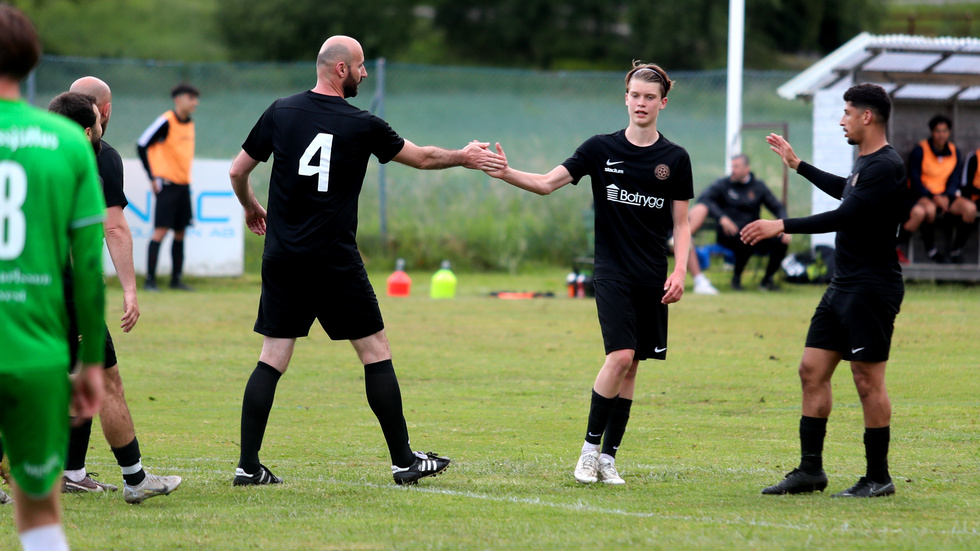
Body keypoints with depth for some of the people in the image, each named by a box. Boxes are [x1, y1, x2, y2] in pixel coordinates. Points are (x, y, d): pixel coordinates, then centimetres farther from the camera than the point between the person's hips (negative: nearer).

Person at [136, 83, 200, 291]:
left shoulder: (189, 124, 12)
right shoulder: (166, 122, -11)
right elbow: (142, 146, -10)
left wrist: (187, 177, 16)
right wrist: (153, 178, -11)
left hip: (184, 185, 7)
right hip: (167, 184, -7)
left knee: (180, 232, 8)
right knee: (161, 230, -9)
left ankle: (177, 279, 15)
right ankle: (150, 279, -6)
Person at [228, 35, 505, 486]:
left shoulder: (280, 112, 4)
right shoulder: (361, 125, -4)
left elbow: (238, 171, 12)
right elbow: (422, 158, 10)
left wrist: (251, 208, 32)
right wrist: (465, 157, 28)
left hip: (282, 259, 4)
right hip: (334, 260, -4)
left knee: (272, 360, 5)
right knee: (376, 352, 6)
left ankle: (247, 465, 0)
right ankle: (403, 461, 8)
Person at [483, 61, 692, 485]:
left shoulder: (675, 159, 4)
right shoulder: (601, 149, 1)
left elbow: (681, 224, 8)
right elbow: (547, 183, -4)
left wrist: (680, 271, -5)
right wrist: (507, 174, -21)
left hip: (653, 277, 2)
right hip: (612, 271, -2)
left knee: (631, 365, 4)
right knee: (621, 356, -17)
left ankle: (607, 457, 11)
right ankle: (590, 448, -4)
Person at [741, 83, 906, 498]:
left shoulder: (886, 167, -17)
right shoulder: (865, 163, 14)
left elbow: (846, 216, -23)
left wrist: (783, 226, -20)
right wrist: (797, 165, 43)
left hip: (872, 289, -10)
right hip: (843, 287, 10)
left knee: (868, 381, -5)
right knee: (813, 369, 7)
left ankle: (878, 478, 2)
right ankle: (810, 470, 12)